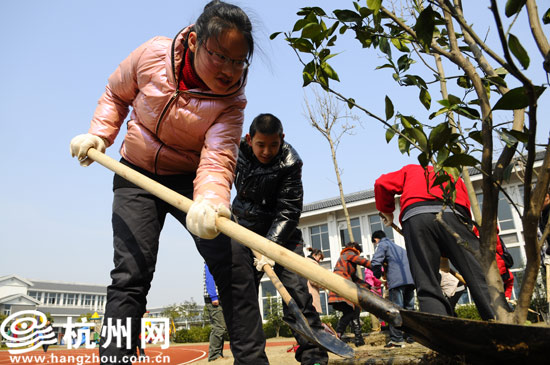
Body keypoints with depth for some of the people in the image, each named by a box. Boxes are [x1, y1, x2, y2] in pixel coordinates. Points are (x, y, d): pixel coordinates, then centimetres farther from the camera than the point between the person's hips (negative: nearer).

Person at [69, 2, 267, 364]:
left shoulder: (233, 100, -17)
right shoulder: (153, 54, -13)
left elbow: (218, 157, -32)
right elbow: (116, 95, 6)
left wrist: (210, 199, -53)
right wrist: (99, 134, -9)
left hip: (192, 178, 0)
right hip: (138, 177, 1)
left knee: (233, 266, -11)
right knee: (131, 273, -13)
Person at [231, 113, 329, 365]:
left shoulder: (290, 163, -21)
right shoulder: (237, 150, -9)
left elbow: (288, 211, -23)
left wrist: (271, 245, -31)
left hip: (281, 231, -3)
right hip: (245, 228, 3)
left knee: (295, 288, -14)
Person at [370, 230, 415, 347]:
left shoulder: (382, 245, 8)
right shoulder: (399, 247, 32)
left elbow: (375, 263, -6)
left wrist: (378, 276, 10)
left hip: (396, 281, -8)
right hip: (410, 280, 8)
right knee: (409, 309, 14)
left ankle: (396, 339, -11)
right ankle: (411, 335, 17)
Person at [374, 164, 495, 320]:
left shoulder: (411, 170, 37)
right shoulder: (454, 176, 39)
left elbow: (382, 184, 22)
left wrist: (387, 213, 37)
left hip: (414, 217, -1)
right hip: (452, 215, 1)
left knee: (427, 289, -3)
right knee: (481, 279, -3)